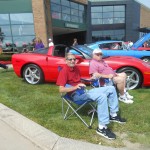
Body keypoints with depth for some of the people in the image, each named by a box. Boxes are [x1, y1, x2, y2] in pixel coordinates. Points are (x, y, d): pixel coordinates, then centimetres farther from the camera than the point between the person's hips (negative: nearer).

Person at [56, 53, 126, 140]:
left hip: (83, 90, 9)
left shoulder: (76, 68, 15)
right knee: (102, 96, -34)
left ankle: (113, 115, 14)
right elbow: (61, 90, -21)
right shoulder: (64, 71, -12)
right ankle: (102, 128, -27)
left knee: (111, 89, 5)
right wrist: (75, 87, -35)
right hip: (76, 94, -9)